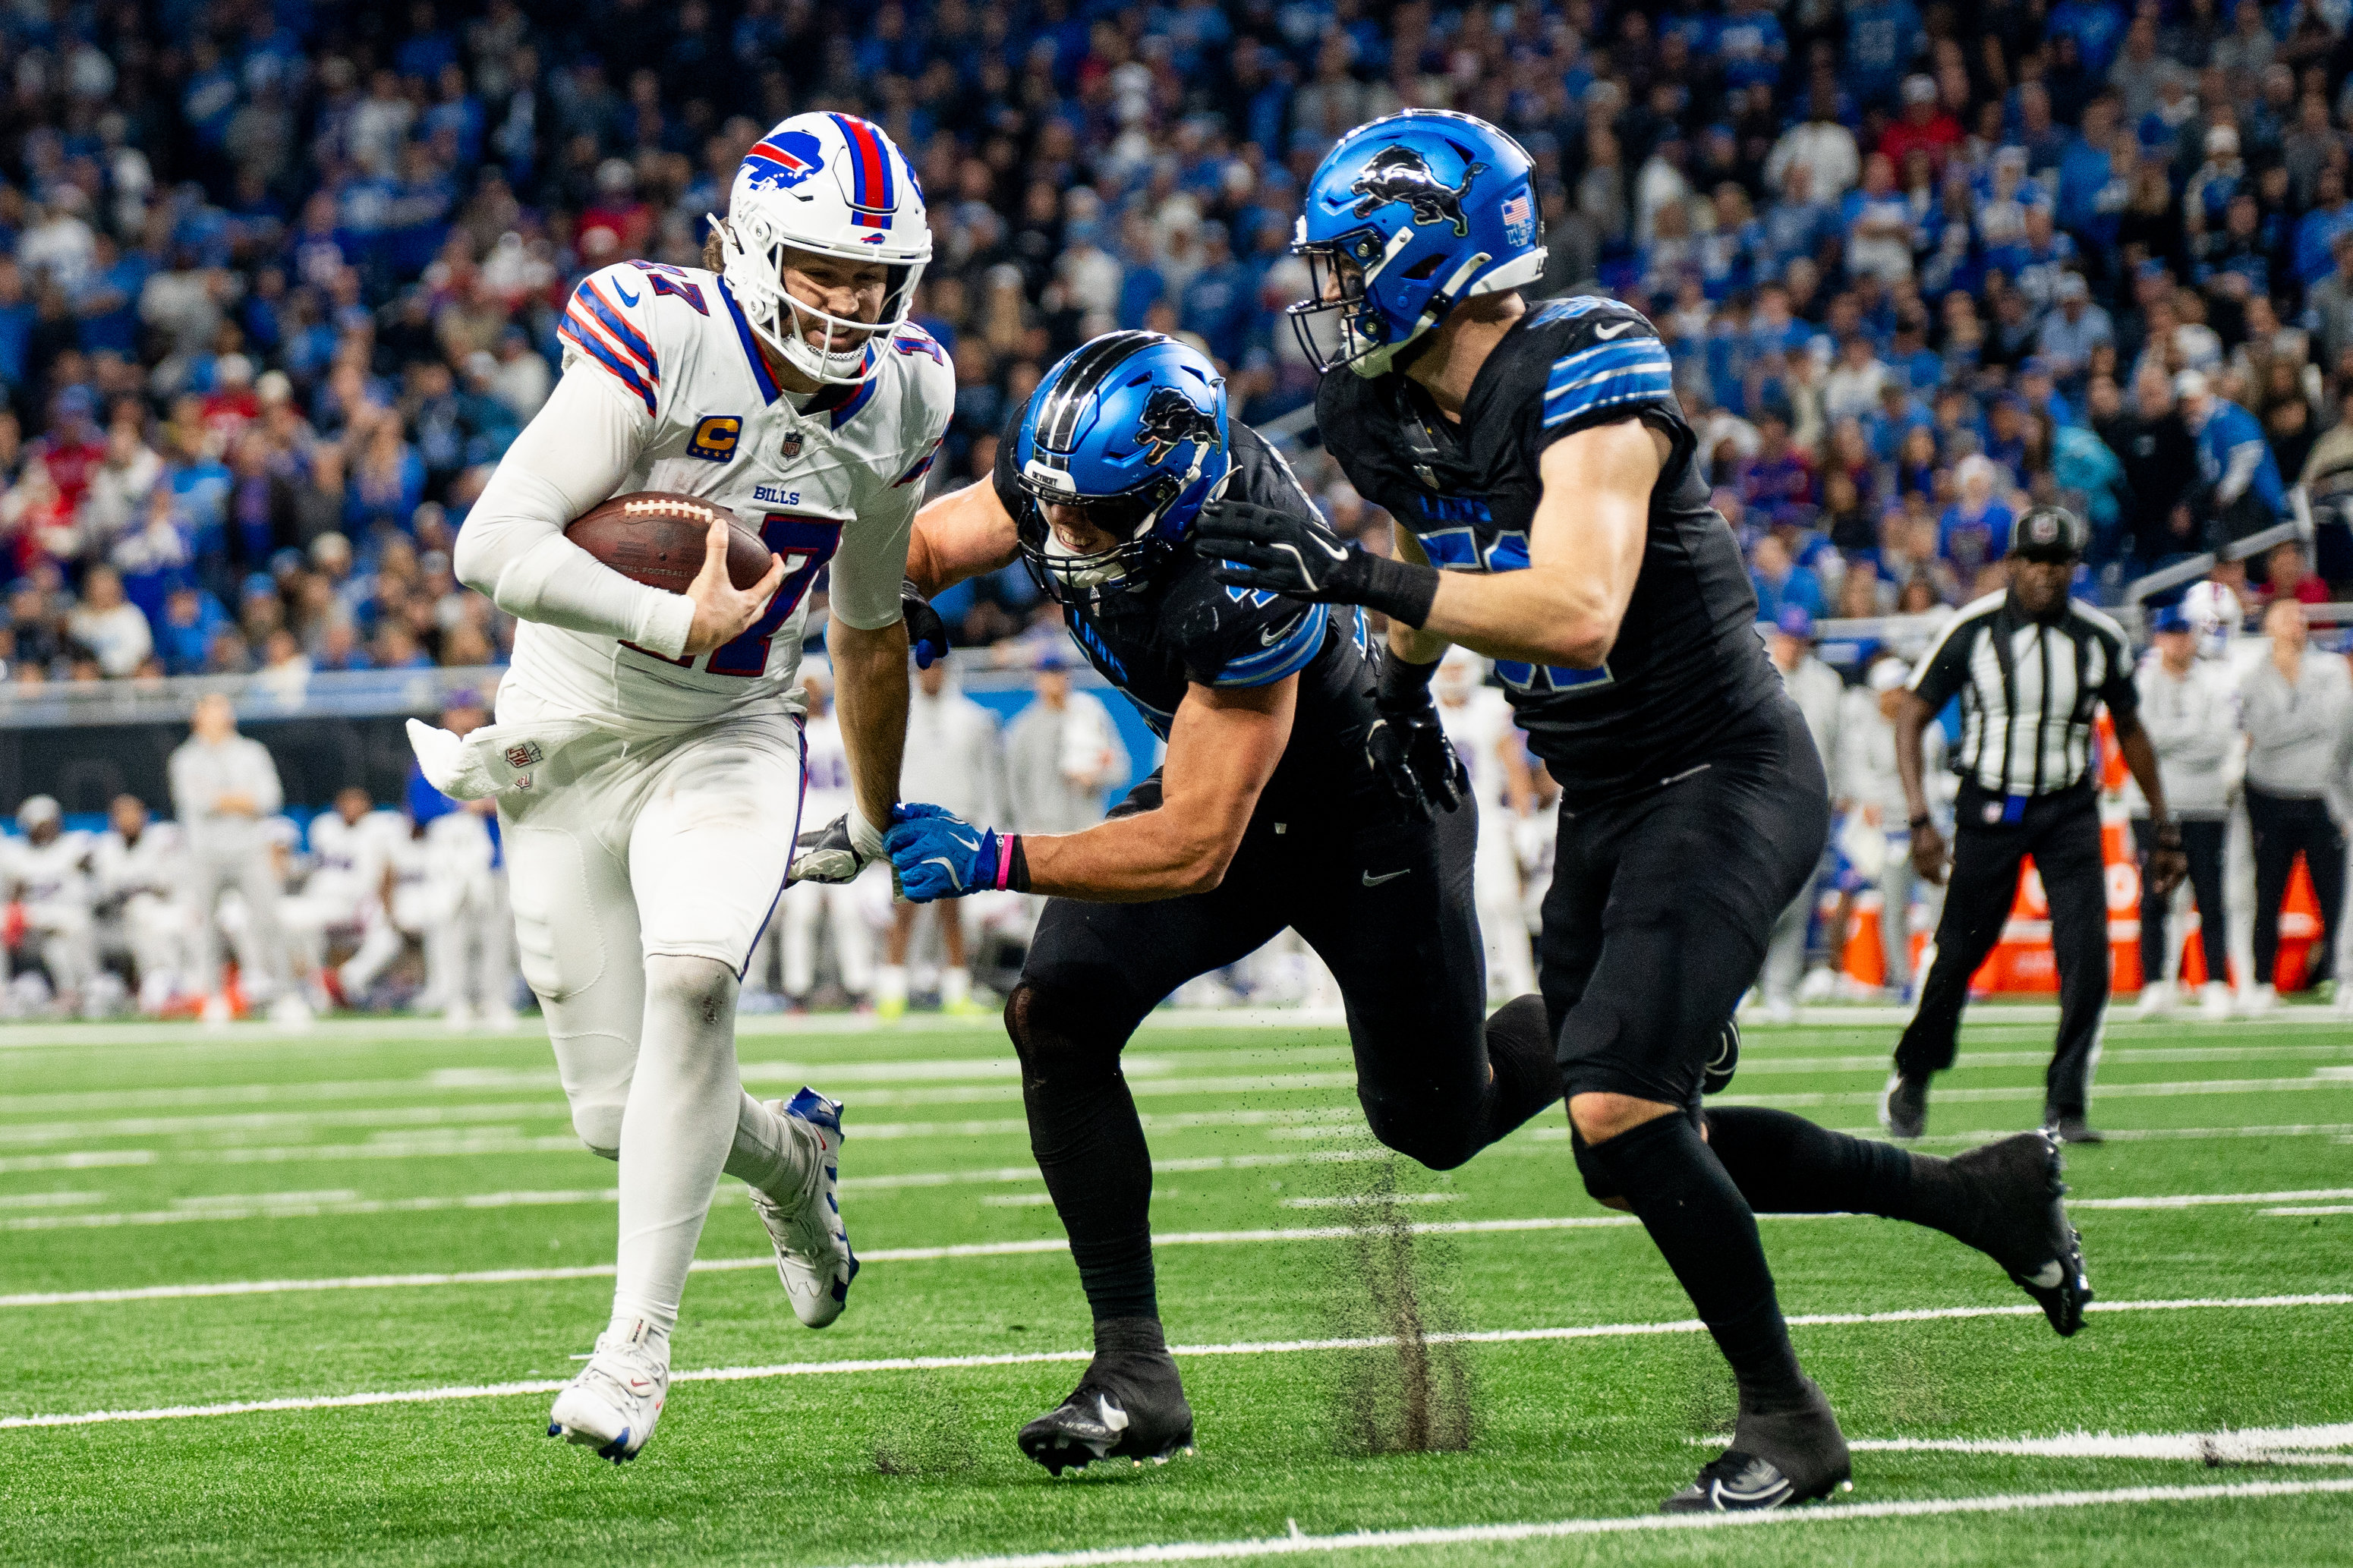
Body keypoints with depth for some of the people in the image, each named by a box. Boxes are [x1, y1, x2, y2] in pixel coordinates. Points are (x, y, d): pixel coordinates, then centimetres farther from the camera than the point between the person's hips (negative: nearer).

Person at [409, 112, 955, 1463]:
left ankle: (640, 1341, -22)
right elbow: (494, 546, -27)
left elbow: (868, 627, 17)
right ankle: (790, 1156, 34)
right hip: (571, 741, -2)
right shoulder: (663, 347, -20)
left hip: (729, 741, 2)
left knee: (693, 982, -29)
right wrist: (677, 621, -32)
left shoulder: (892, 404, -2)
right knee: (620, 1119, -1)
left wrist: (879, 821, 29)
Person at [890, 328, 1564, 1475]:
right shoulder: (1063, 469, -21)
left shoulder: (1248, 590, -41)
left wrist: (995, 862, -41)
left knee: (1433, 1125, 8)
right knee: (1054, 1012, -17)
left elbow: (1196, 848, -38)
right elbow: (918, 550, -1)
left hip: (1365, 809, -6)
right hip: (1206, 780, 6)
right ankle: (1134, 1373, -14)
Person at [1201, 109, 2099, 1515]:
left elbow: (1577, 609, -37)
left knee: (1621, 1106, -21)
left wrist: (1365, 578, -40)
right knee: (1632, 1155, 11)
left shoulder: (1587, 374, -24)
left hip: (1726, 780, -9)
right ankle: (1979, 1194, 26)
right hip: (1605, 804, 9)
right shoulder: (1391, 412, 2)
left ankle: (1787, 1421, -3)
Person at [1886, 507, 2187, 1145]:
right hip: (1989, 806, -2)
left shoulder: (2100, 639, -2)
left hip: (2068, 810, 2)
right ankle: (1912, 1077, 28)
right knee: (1958, 954, 3)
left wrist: (2163, 828, 13)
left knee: (2087, 958, -13)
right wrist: (1920, 820, -14)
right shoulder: (1973, 631, -10)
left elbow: (2129, 731, 12)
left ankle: (2065, 1107, -4)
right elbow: (1911, 717, -6)